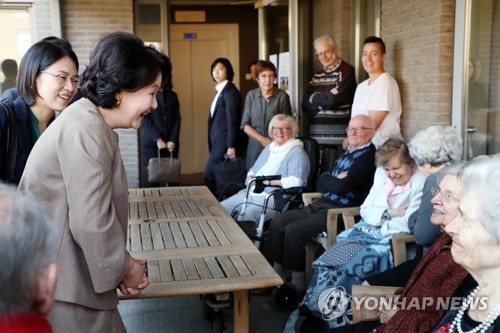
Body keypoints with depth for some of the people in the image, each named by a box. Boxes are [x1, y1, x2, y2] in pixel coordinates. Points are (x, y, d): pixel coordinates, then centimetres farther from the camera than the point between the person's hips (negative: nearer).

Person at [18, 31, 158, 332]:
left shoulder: (87, 122, 13)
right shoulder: (87, 130, -20)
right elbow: (91, 224, -24)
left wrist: (122, 265, 4)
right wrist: (126, 268, -7)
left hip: (64, 282, 10)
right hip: (60, 292, -10)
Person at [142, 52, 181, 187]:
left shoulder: (172, 95, 13)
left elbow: (177, 119, 7)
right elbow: (145, 119, -5)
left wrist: (173, 140, -6)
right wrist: (157, 139, -14)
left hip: (171, 143, 3)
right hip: (152, 143, -3)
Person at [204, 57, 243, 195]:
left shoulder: (230, 91, -12)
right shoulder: (221, 91, 16)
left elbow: (232, 120, -17)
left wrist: (231, 146, -19)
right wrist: (218, 145, 13)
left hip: (224, 142, -9)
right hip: (218, 141, 9)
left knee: (209, 175, -8)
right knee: (218, 177, 9)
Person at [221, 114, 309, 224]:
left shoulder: (297, 152, -4)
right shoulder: (269, 147, 22)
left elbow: (296, 181, -18)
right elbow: (254, 169, 28)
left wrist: (267, 181, -15)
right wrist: (250, 178, 3)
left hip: (275, 197, -8)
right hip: (252, 192, 8)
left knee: (247, 214, -35)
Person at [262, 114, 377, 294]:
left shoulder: (369, 156, -11)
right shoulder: (347, 153, 18)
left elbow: (341, 187, -20)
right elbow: (321, 183, 14)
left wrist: (327, 180, -1)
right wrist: (335, 181, -6)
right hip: (321, 205, 9)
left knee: (293, 230, -21)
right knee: (278, 222, -1)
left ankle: (298, 282, -5)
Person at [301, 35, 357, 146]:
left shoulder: (347, 71, -7)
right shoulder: (317, 76, 13)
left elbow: (334, 99, -16)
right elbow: (306, 106, 4)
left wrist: (315, 98, 1)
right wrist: (327, 97, -10)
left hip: (339, 133, -5)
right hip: (316, 133, 5)